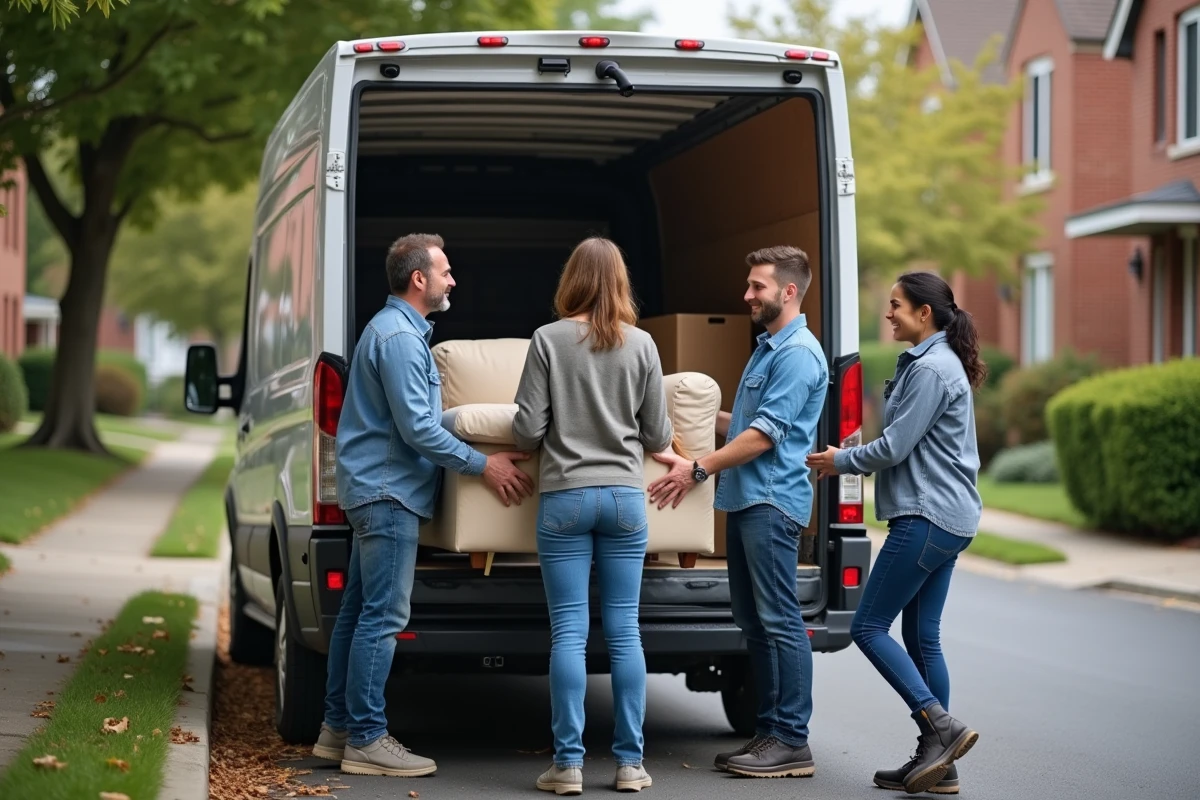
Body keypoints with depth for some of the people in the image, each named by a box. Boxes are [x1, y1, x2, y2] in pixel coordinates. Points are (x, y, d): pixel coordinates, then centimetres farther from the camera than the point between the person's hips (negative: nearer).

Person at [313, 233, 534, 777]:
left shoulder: (397, 329, 18)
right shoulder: (399, 337, -16)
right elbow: (417, 429, -20)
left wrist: (478, 456, 29)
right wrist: (483, 464, -13)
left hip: (374, 488, 11)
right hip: (389, 491, -11)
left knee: (359, 612, 12)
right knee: (383, 616, -9)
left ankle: (339, 728, 16)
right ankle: (366, 739, -8)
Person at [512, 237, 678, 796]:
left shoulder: (549, 340, -5)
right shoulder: (641, 345, 1)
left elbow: (527, 430, -6)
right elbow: (658, 437, 5)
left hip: (564, 497, -2)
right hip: (625, 497, 2)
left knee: (569, 631, 0)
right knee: (624, 631, 6)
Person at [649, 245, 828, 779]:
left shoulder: (798, 353, -12)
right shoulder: (769, 348, 20)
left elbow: (766, 433, -18)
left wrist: (699, 469, -19)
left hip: (772, 501, -10)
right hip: (745, 499, 10)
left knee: (780, 621, -8)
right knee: (754, 621, 11)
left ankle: (792, 741, -6)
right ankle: (769, 730, 16)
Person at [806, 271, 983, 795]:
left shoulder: (931, 369, -14)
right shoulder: (936, 363, 18)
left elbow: (896, 446, -16)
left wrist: (841, 462, -1)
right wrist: (847, 461, 14)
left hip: (926, 518, -10)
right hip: (946, 520, 10)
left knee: (869, 627, -7)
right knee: (921, 637, 10)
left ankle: (940, 727, -12)